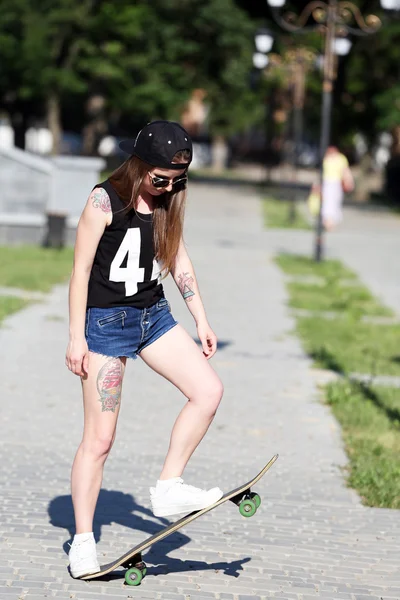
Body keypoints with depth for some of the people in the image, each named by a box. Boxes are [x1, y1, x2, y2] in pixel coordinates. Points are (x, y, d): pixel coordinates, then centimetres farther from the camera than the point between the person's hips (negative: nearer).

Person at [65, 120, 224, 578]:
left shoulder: (167, 200, 4)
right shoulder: (106, 201, -15)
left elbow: (178, 259, 14)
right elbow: (81, 269, -13)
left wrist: (201, 320, 13)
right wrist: (76, 336, -14)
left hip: (154, 315, 7)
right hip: (106, 321, -6)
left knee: (208, 391, -9)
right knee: (99, 438, -4)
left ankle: (168, 489, 3)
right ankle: (82, 542, 5)